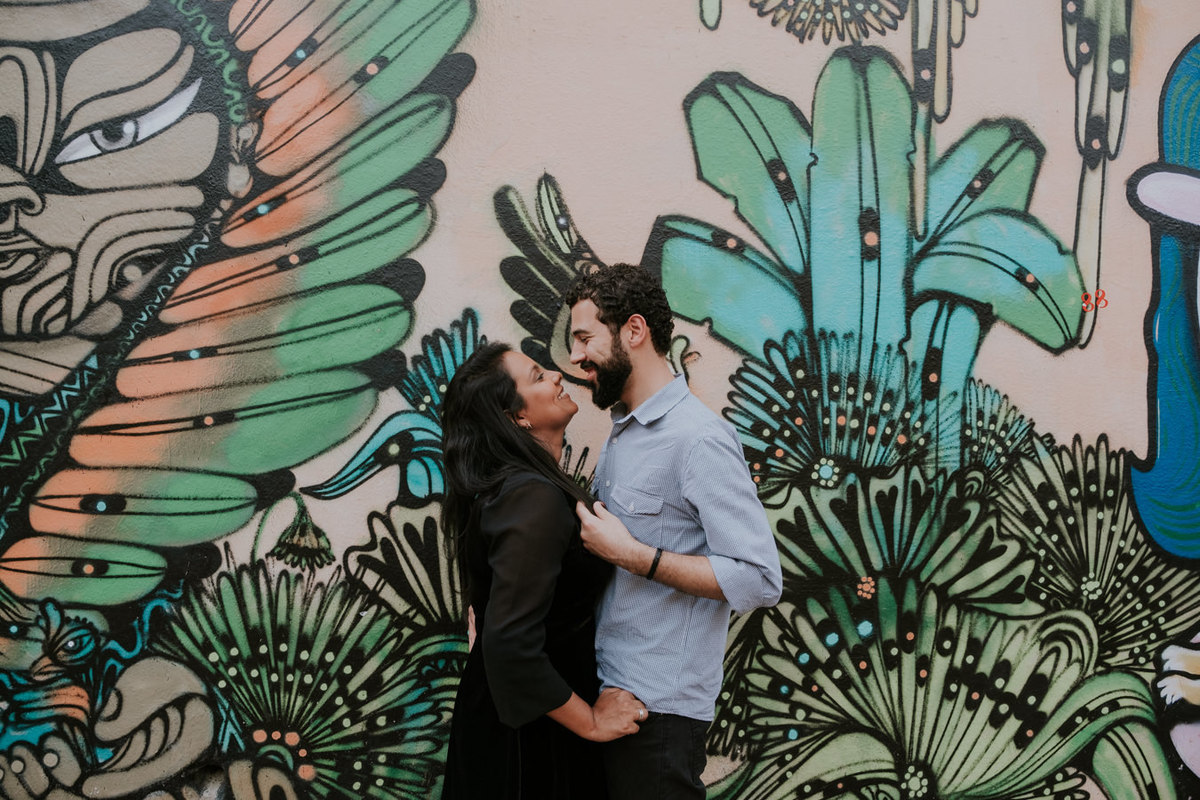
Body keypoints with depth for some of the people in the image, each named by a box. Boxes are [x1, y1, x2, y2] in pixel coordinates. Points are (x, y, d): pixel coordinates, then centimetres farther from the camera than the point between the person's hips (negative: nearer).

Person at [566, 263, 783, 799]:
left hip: (658, 707, -9)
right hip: (606, 690, 9)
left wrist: (632, 554, -22)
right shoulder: (622, 431, 13)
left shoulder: (698, 439, -17)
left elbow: (759, 581, -23)